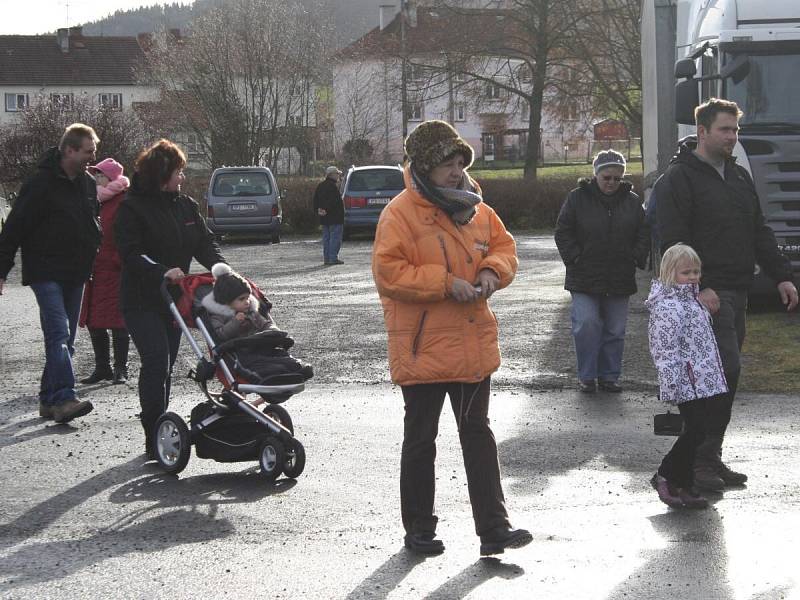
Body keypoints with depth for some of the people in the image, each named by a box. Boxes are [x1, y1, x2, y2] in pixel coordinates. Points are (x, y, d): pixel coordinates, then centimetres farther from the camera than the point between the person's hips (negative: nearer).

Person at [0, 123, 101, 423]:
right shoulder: (41, 182, -11)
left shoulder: (88, 184, 11)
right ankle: (64, 398, -26)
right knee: (59, 333, -19)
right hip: (46, 272, -8)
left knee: (64, 339, 9)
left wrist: (91, 253, 17)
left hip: (75, 274, 8)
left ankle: (49, 399, 16)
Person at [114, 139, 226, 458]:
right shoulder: (132, 208, -10)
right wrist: (161, 271, -32)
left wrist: (221, 268, -13)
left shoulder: (186, 206, 9)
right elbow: (130, 252, -19)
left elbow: (205, 243, 6)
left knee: (165, 365, 12)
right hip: (142, 301, -6)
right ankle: (154, 436, -12)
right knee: (156, 362, -16)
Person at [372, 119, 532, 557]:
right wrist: (446, 283, -22)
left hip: (474, 346, 6)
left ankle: (493, 528, 14)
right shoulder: (401, 213, -13)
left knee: (477, 434, 10)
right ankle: (419, 530, 19)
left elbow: (503, 245, 17)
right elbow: (388, 272, -19)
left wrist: (493, 271, -6)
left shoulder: (475, 209, 7)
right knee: (420, 440, 7)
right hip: (422, 348, -6)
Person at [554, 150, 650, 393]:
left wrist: (636, 259, -1)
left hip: (620, 280, 3)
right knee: (587, 325, -11)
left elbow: (643, 234, 11)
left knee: (615, 330, 7)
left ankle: (609, 376, 18)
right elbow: (563, 232, -1)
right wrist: (575, 259, -9)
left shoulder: (631, 201, 7)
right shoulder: (578, 198, -2)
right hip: (585, 279, -3)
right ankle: (587, 376, 0)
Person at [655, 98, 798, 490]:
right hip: (705, 295, -8)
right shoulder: (679, 178, -7)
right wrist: (698, 289, -22)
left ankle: (708, 458, 14)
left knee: (722, 376, 8)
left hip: (736, 293, 8)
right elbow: (673, 241, -14)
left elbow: (759, 233, 22)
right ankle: (701, 459, -11)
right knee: (725, 370, -16)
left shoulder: (740, 178, 19)